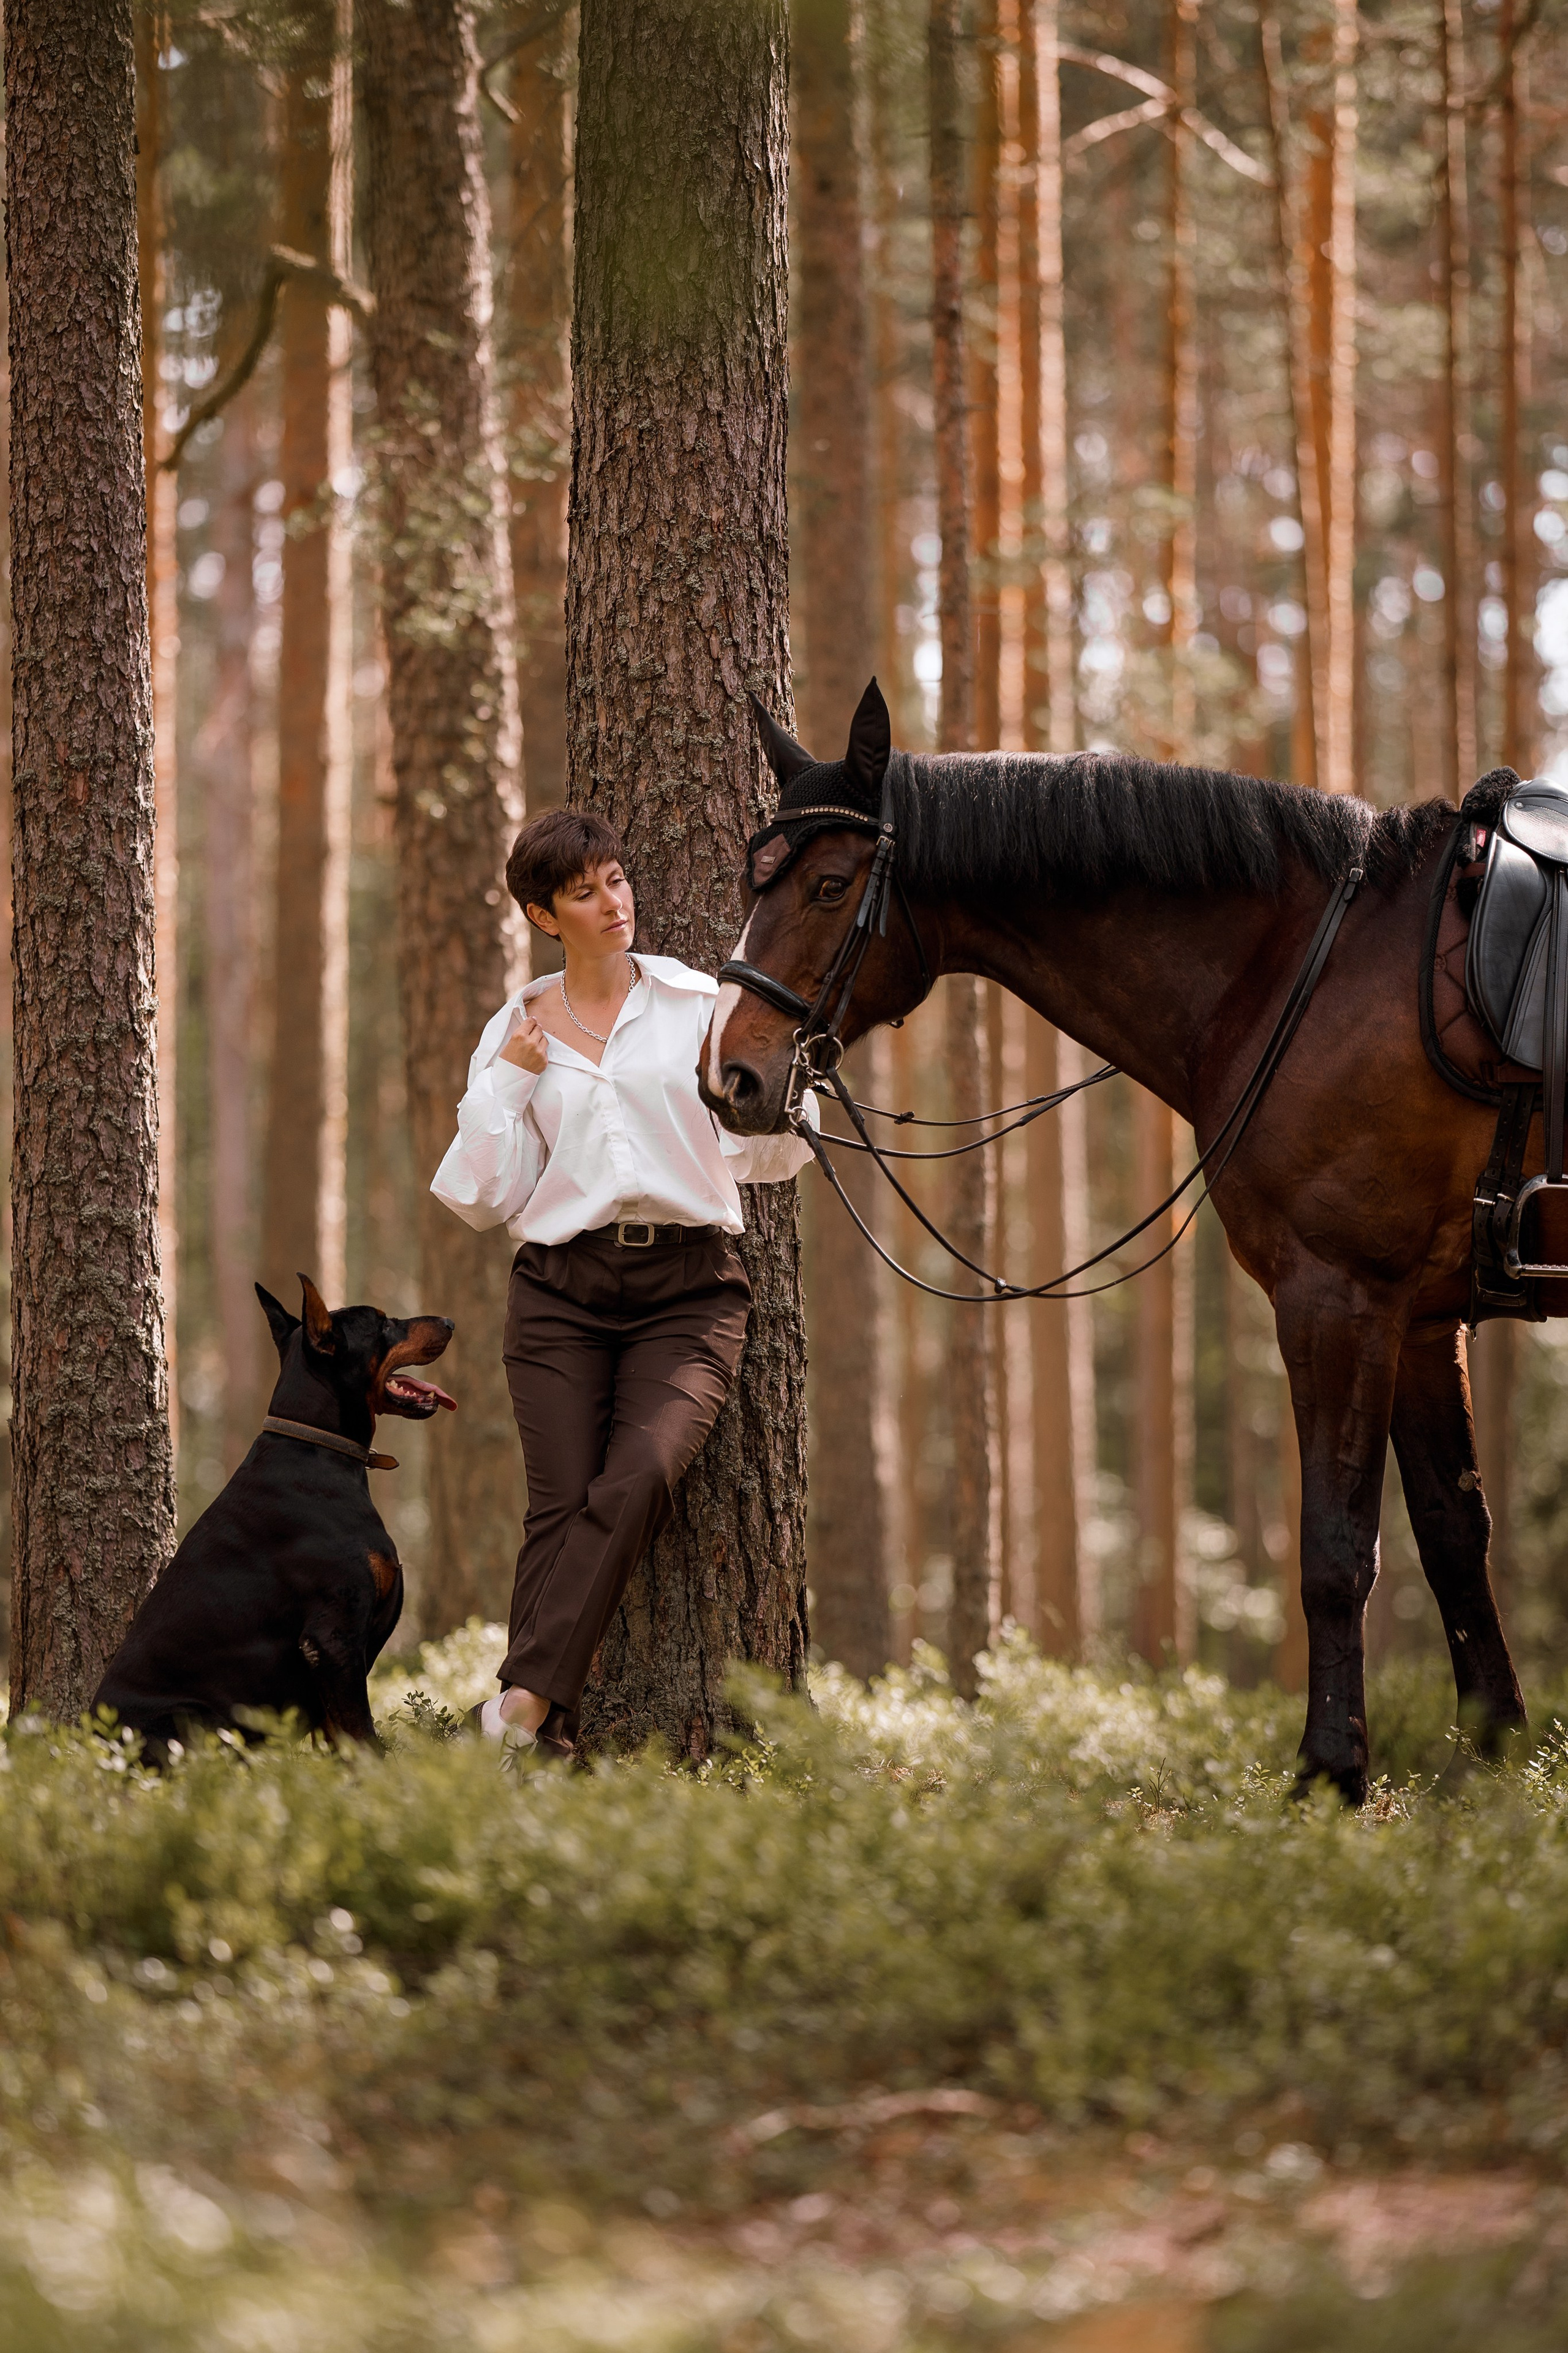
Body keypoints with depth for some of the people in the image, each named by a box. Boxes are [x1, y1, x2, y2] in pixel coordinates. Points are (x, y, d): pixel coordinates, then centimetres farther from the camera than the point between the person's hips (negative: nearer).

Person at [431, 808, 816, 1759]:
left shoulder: (700, 1004, 10)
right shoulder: (516, 1034, 13)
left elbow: (766, 1156, 7)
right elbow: (486, 1197, 10)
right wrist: (508, 1083, 1)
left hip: (689, 1291, -1)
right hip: (562, 1293, 1)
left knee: (637, 1480, -24)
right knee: (564, 1501, -13)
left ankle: (523, 1702, -29)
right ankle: (545, 1747, -13)